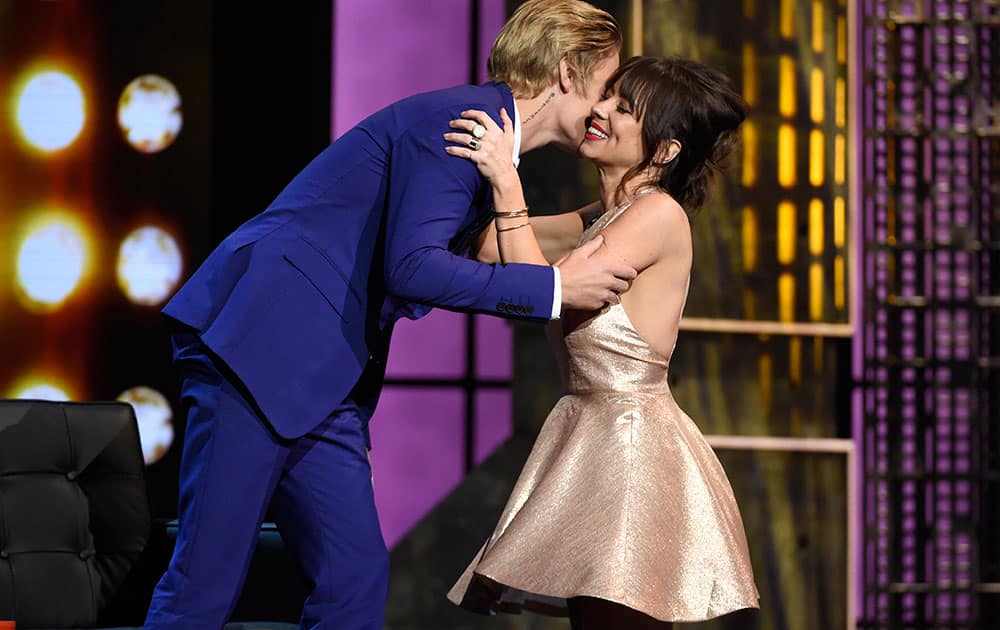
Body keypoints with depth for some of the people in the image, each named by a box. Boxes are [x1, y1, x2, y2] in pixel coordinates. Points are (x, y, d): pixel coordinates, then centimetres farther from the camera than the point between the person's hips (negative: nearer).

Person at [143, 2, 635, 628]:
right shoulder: (457, 116, -12)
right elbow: (412, 267, -21)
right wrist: (556, 287, -16)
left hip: (325, 381, 10)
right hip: (259, 342, -10)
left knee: (357, 575, 2)